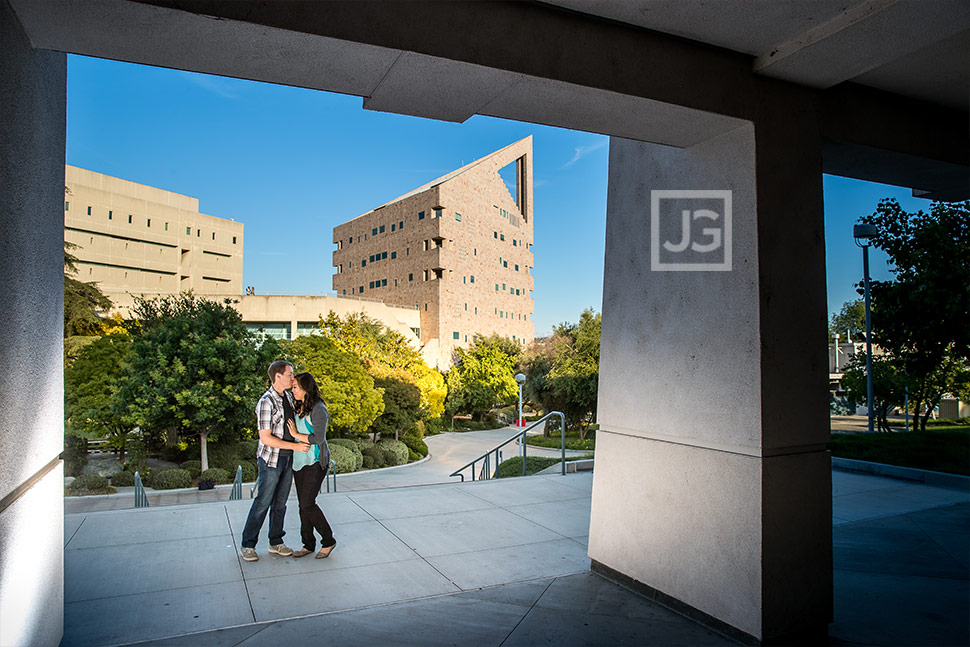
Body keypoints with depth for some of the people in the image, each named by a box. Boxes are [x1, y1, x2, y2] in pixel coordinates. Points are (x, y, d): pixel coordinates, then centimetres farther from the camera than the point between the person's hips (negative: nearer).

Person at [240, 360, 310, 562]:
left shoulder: (288, 396, 7)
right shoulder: (266, 402, -18)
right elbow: (265, 438, -20)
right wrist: (295, 446, -19)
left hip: (288, 459, 7)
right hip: (271, 461, -7)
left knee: (280, 503, 13)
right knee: (262, 503, 1)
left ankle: (276, 543, 23)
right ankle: (248, 545, 15)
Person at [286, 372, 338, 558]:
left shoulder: (318, 409, -16)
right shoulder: (299, 407, 10)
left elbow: (318, 438, -20)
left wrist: (296, 434, -14)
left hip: (315, 462, -8)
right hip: (299, 461, 8)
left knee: (307, 503, -9)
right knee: (303, 504, 10)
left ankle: (328, 540, 7)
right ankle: (308, 544, 20)